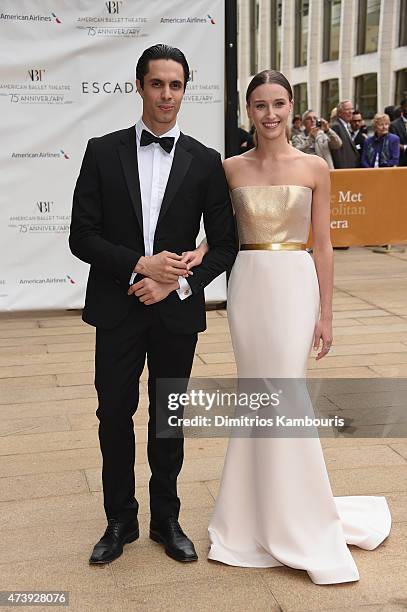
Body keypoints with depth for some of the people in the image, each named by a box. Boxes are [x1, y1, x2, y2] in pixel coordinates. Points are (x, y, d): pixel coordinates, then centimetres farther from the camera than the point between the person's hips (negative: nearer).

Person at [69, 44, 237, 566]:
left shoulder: (205, 162, 0)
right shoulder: (103, 152, -1)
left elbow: (224, 245, 1)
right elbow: (82, 236, -4)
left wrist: (177, 283, -12)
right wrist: (140, 264, -16)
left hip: (176, 310, 0)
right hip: (117, 309, 0)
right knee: (114, 415, 8)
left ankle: (166, 519, 30)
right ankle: (120, 521, 27)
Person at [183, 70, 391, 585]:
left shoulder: (314, 168, -1)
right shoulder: (231, 169, 3)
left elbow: (322, 245, 0)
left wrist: (325, 313, -1)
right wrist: (202, 253, -13)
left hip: (295, 285, -2)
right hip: (248, 285, 2)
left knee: (282, 395, -1)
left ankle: (294, 519, 19)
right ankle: (265, 512, 27)